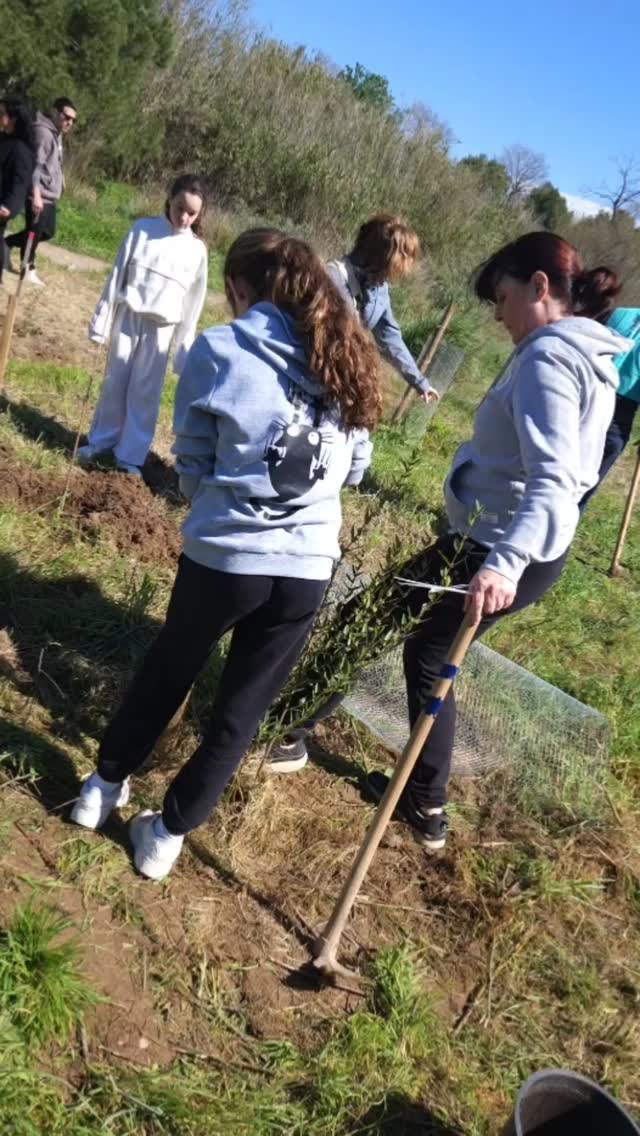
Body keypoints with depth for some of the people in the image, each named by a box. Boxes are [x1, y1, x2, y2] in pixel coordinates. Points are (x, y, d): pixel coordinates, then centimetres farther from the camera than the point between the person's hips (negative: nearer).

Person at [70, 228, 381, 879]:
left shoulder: (218, 351, -6)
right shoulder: (345, 357, 4)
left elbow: (192, 466, 2)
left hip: (221, 556, -2)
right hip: (307, 568, 2)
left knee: (167, 672, 24)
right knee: (242, 708, 17)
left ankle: (104, 788, 43)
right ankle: (168, 835, 31)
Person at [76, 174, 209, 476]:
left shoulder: (197, 250, -2)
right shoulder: (143, 229, -2)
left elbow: (193, 303, 2)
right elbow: (118, 274, 1)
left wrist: (185, 351, 2)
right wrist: (101, 320, -1)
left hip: (161, 328, 0)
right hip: (128, 317, 1)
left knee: (145, 392, 4)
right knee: (114, 384, 9)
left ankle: (130, 456, 13)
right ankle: (100, 442, 26)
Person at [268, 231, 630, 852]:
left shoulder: (547, 355, -18)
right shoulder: (591, 358, 12)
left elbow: (552, 479, -32)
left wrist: (502, 563, -44)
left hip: (493, 549, -9)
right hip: (537, 553, 9)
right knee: (427, 653, 21)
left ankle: (289, 728, 26)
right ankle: (426, 804, 30)